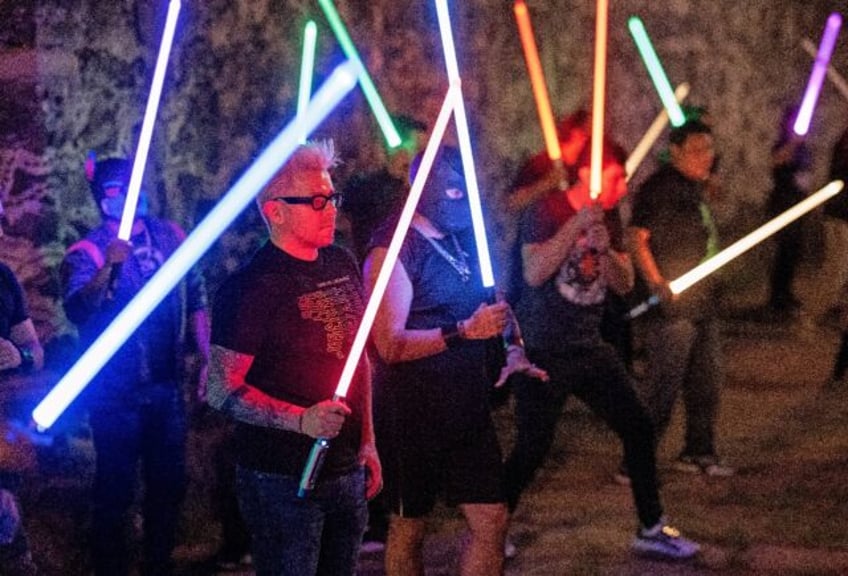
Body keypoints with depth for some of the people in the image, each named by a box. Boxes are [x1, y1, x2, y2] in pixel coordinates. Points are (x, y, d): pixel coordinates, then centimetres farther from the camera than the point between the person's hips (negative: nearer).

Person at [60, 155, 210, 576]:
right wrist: (108, 267, -43)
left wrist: (203, 354, 8)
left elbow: (195, 297, 13)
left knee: (168, 482, 15)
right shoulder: (86, 254, -11)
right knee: (115, 491, 1)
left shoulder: (170, 237, 4)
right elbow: (77, 310, -29)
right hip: (117, 393, -5)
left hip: (167, 384, 5)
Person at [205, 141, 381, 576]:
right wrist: (301, 420, -28)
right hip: (283, 479, -7)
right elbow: (221, 390, -18)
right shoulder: (251, 286, -15)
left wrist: (367, 442, 16)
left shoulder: (342, 266, 9)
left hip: (347, 471, 7)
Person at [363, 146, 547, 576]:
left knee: (492, 523, 4)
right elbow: (390, 344, -22)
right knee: (409, 529, 8)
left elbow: (492, 304, 23)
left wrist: (514, 349, 4)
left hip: (469, 408, 7)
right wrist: (464, 330, -30)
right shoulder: (393, 251, -13)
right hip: (414, 413, -7)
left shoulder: (465, 241, 9)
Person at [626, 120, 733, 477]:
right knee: (662, 385, -9)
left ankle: (698, 453, 28)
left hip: (701, 303, 10)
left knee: (706, 380, 15)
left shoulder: (695, 188, 15)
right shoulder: (660, 187, -14)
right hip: (671, 307, -10)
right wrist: (657, 284, -29)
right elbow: (636, 237, -23)